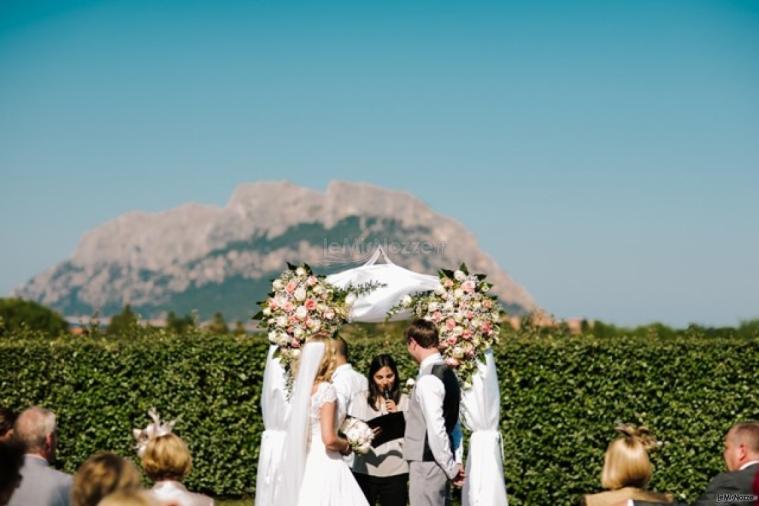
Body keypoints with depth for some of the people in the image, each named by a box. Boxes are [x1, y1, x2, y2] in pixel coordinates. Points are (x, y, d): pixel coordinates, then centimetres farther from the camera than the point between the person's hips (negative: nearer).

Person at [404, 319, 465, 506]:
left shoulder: (428, 380, -17)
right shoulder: (447, 372, 11)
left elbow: (436, 429, -20)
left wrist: (450, 467, -13)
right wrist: (453, 464, 15)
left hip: (427, 463, -9)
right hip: (441, 462, 9)